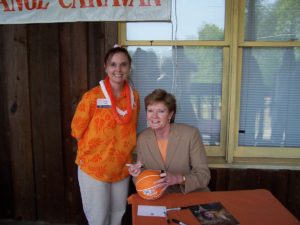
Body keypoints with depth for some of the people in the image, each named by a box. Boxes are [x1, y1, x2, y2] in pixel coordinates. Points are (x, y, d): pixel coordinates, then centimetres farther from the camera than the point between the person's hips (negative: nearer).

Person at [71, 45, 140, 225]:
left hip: (122, 168, 4)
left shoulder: (134, 96, -3)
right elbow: (77, 130, -7)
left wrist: (124, 152, 7)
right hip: (94, 168, -4)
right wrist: (94, 151, -1)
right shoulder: (92, 96, -16)